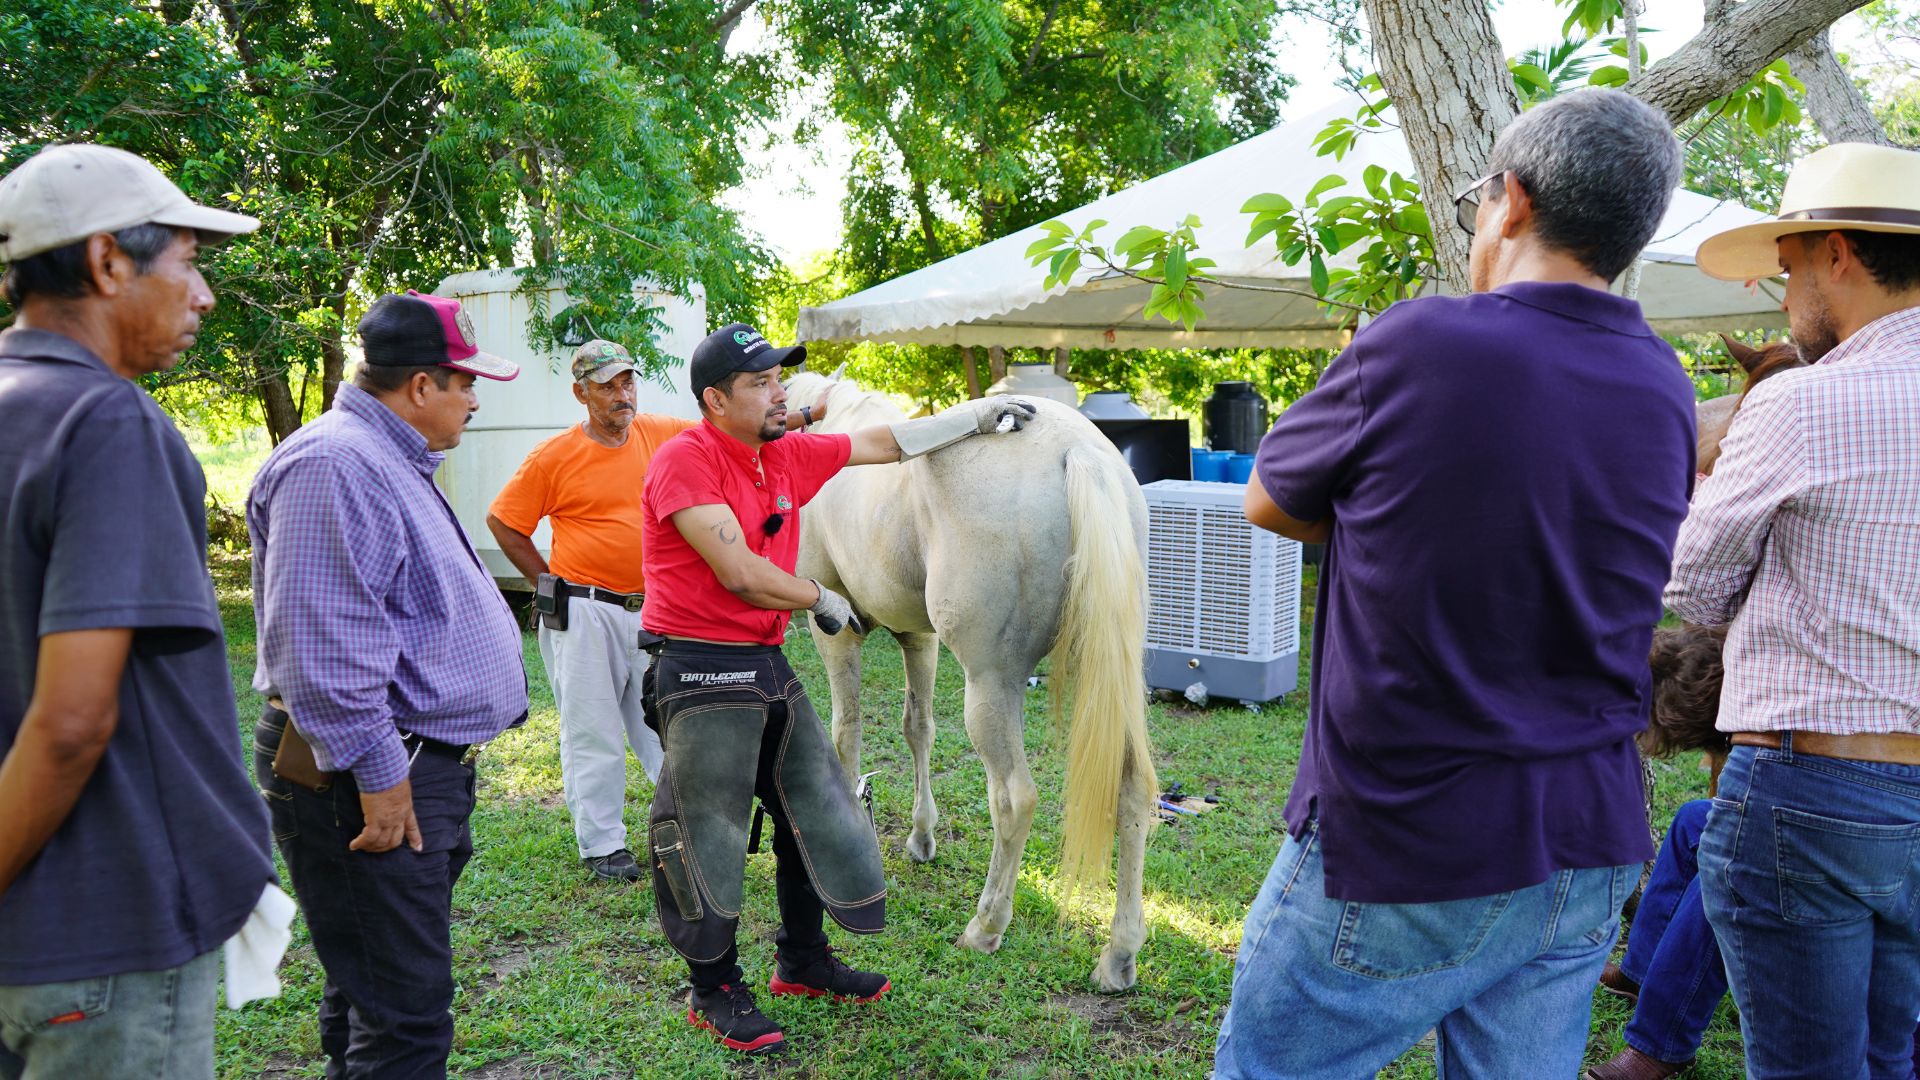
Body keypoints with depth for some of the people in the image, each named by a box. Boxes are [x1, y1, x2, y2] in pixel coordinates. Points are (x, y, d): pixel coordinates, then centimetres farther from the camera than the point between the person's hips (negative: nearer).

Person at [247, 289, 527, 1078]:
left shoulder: (390, 460, 18)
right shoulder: (333, 465, -18)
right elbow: (322, 643, -25)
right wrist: (377, 774, -22)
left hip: (422, 767, 11)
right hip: (374, 778, -11)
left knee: (373, 995, 20)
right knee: (405, 1014, -6)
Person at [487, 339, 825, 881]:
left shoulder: (660, 433, 4)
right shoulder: (555, 456, -8)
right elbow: (502, 521, -1)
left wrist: (809, 414, 7)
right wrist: (551, 582, -2)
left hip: (652, 609, 4)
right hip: (585, 615, -4)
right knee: (593, 734, 3)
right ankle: (602, 845, 14)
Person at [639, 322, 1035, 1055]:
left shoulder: (787, 455, 8)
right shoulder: (684, 460, -16)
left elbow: (883, 444, 16)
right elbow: (739, 573, -22)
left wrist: (979, 415, 15)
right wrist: (825, 601, -7)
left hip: (768, 665, 9)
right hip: (703, 672, -9)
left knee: (814, 808, 15)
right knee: (707, 833, 2)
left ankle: (803, 962, 33)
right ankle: (714, 991, 19)